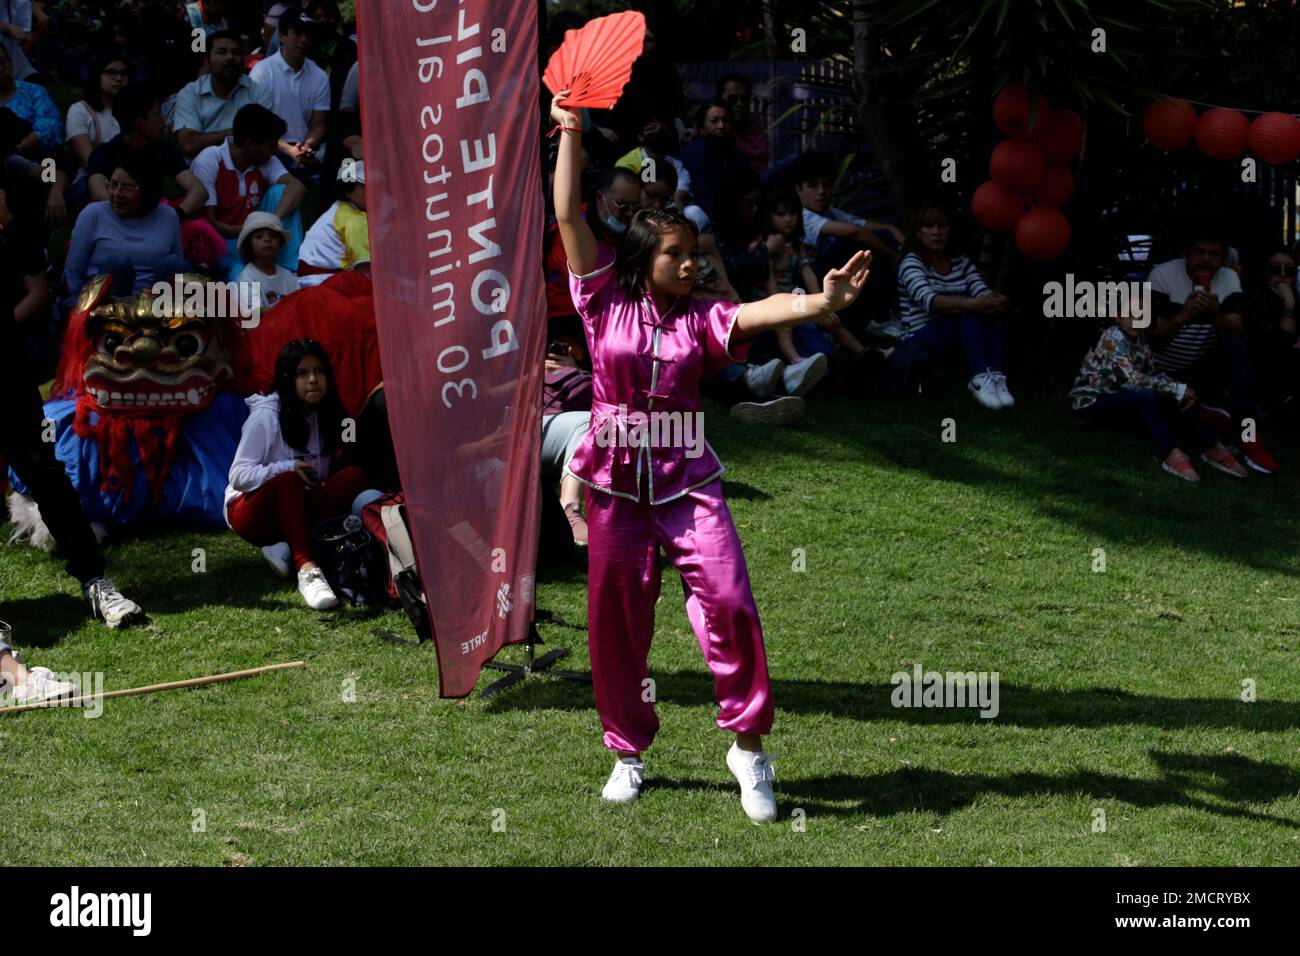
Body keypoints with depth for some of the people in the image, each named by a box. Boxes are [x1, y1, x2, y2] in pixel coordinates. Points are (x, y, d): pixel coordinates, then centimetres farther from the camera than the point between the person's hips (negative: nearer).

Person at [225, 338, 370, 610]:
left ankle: (288, 547, -31)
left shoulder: (327, 416, 4)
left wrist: (322, 483, -12)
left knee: (354, 476, -20)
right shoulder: (266, 416, -12)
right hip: (253, 512, -5)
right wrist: (287, 468, -29)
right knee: (287, 482, -38)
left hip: (298, 510, 5)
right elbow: (239, 475, -18)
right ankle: (307, 568, -54)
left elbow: (323, 475, 11)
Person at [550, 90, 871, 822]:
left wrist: (820, 302, -35)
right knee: (616, 619, 5)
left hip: (687, 479, 0)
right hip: (617, 481, 0)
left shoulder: (700, 321, 2)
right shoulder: (607, 303, 2)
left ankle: (749, 745, -2)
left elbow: (761, 313, -17)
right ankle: (629, 750, 22)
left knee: (728, 601, -14)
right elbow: (569, 217, 0)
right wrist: (570, 135, 0)